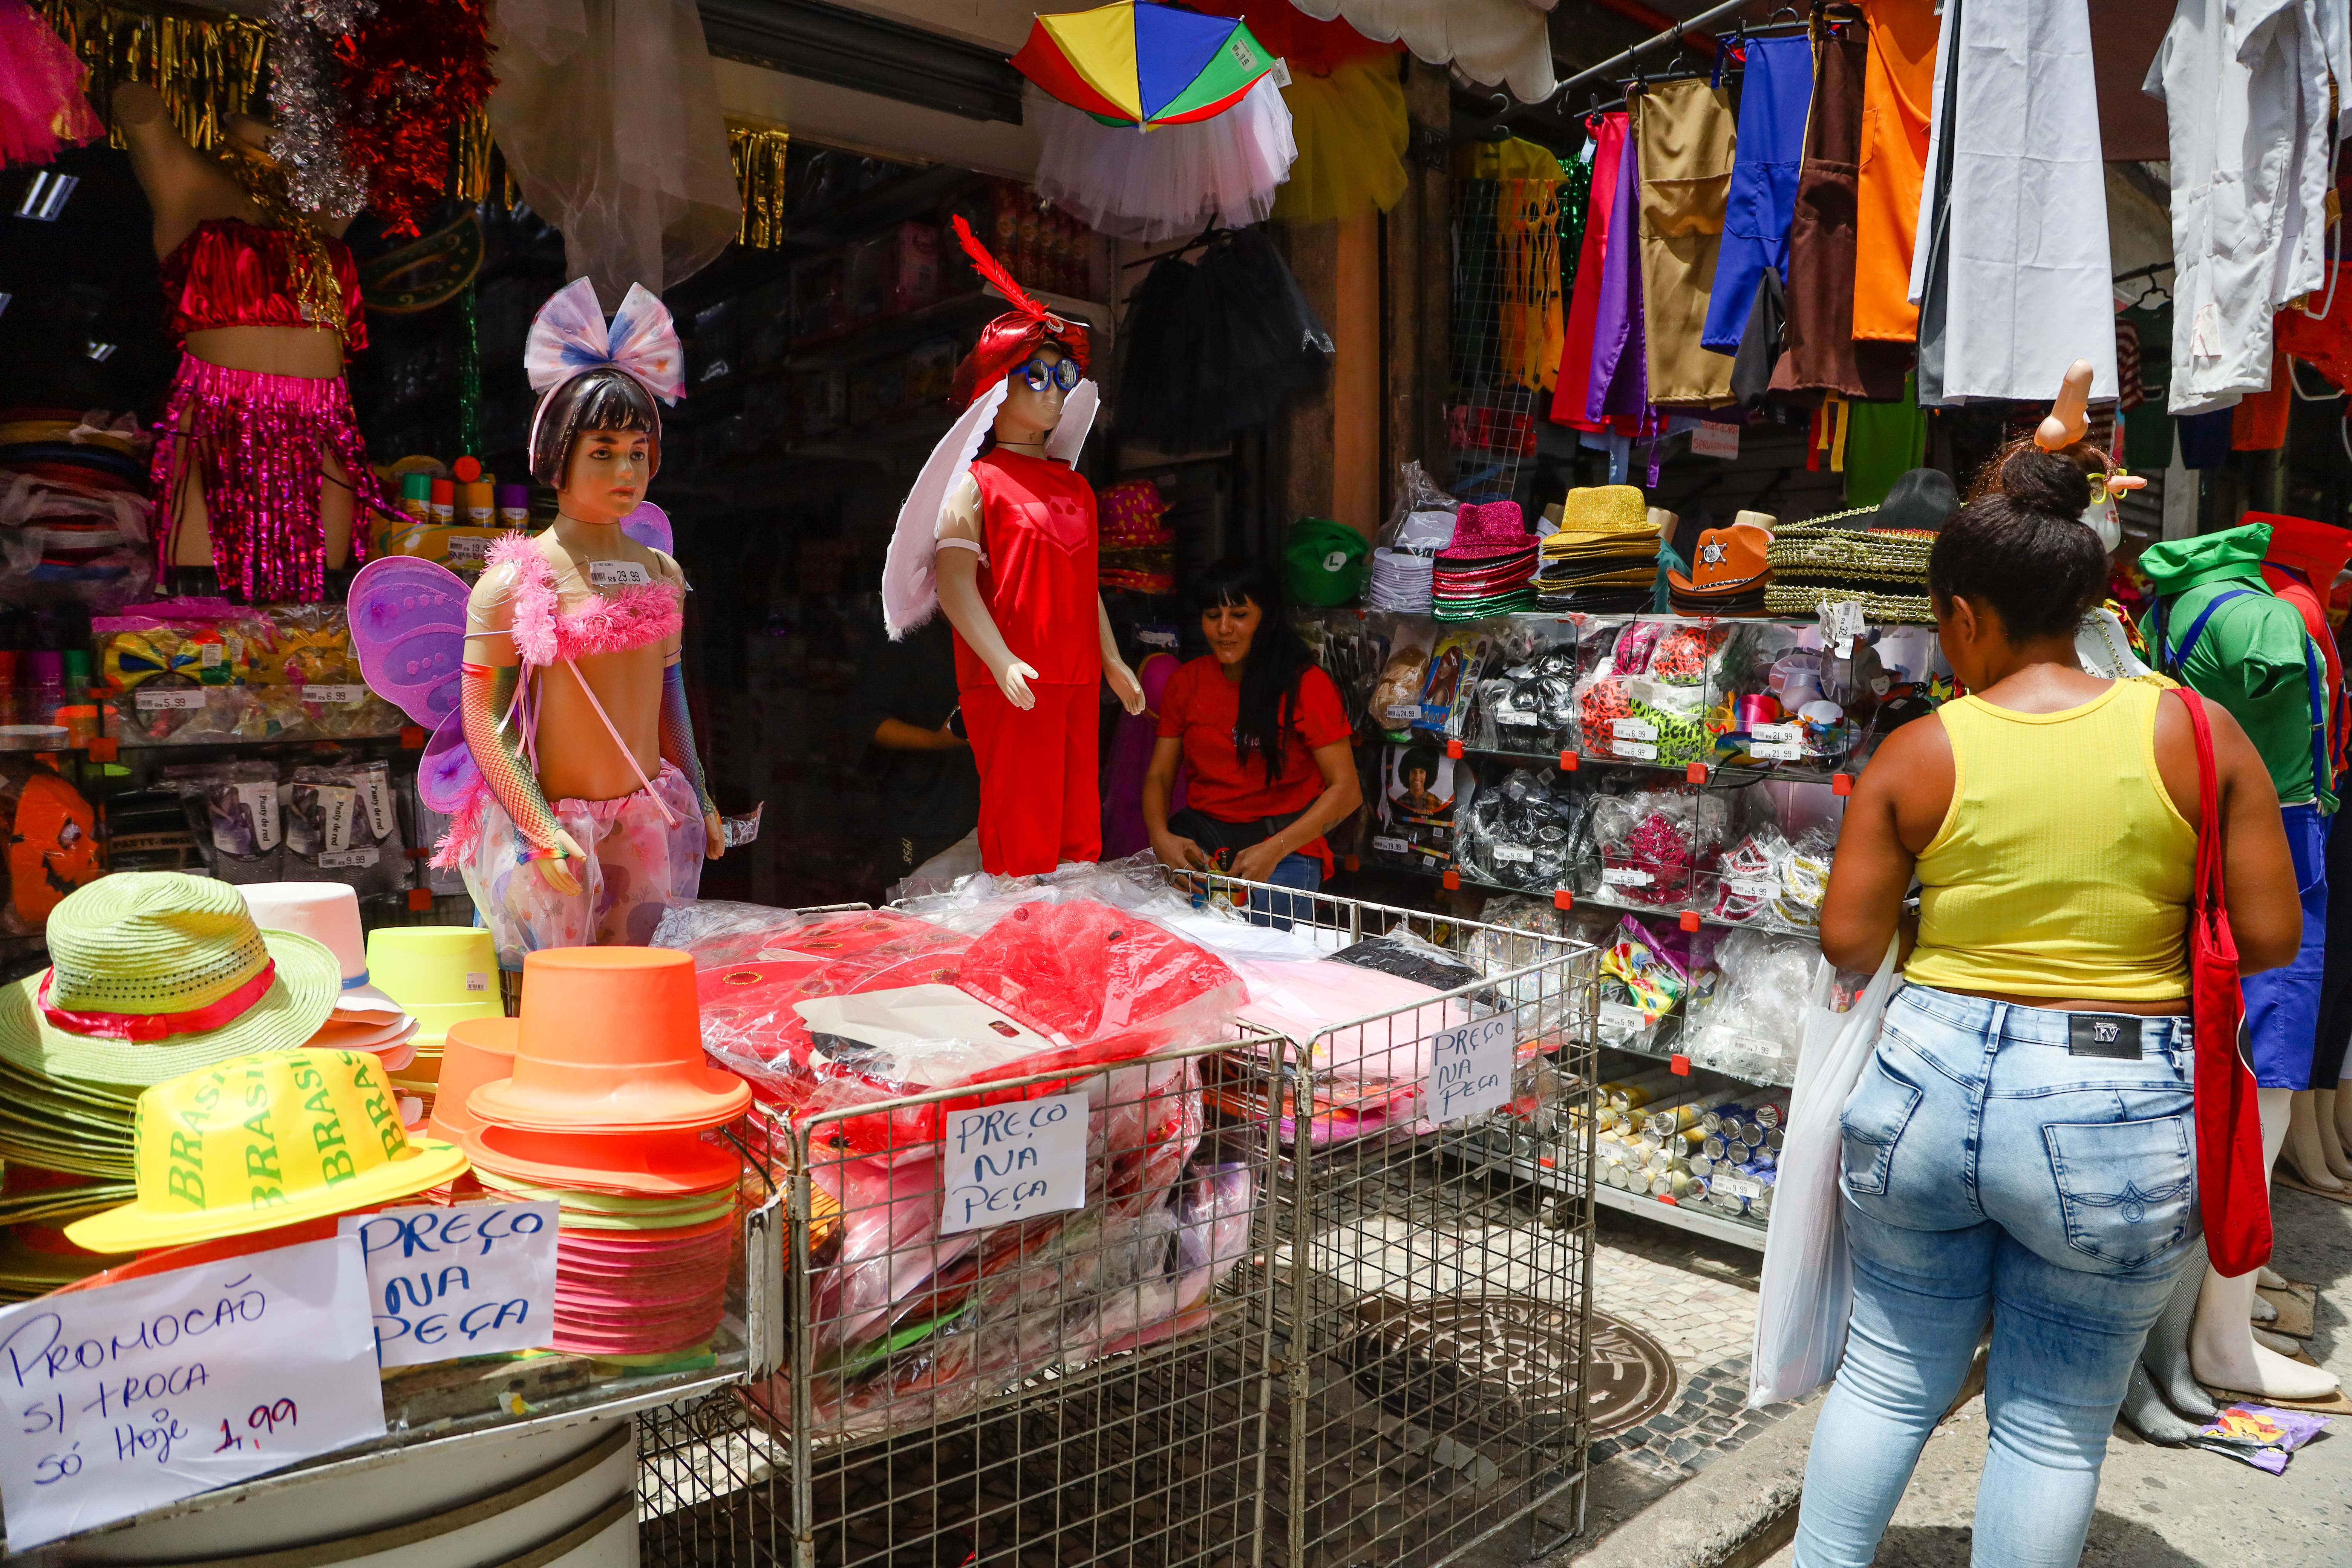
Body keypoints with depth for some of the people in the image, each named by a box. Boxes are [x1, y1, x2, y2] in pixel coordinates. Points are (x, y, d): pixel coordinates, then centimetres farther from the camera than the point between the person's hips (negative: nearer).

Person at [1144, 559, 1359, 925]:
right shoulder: (1186, 682, 10)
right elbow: (1158, 776, 12)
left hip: (1286, 849, -4)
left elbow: (1346, 790, -7)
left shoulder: (1305, 685, -4)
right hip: (1199, 837, 4)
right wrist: (1161, 837, -10)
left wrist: (1274, 849, -19)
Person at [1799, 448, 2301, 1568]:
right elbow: (2270, 937, -4)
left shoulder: (1917, 755, -8)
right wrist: (2132, 930, 12)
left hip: (1929, 1088, 1)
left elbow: (1848, 942, -5)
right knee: (2055, 1423, 17)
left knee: (1889, 1377, 20)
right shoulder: (2197, 732, -7)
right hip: (2118, 1118, 0)